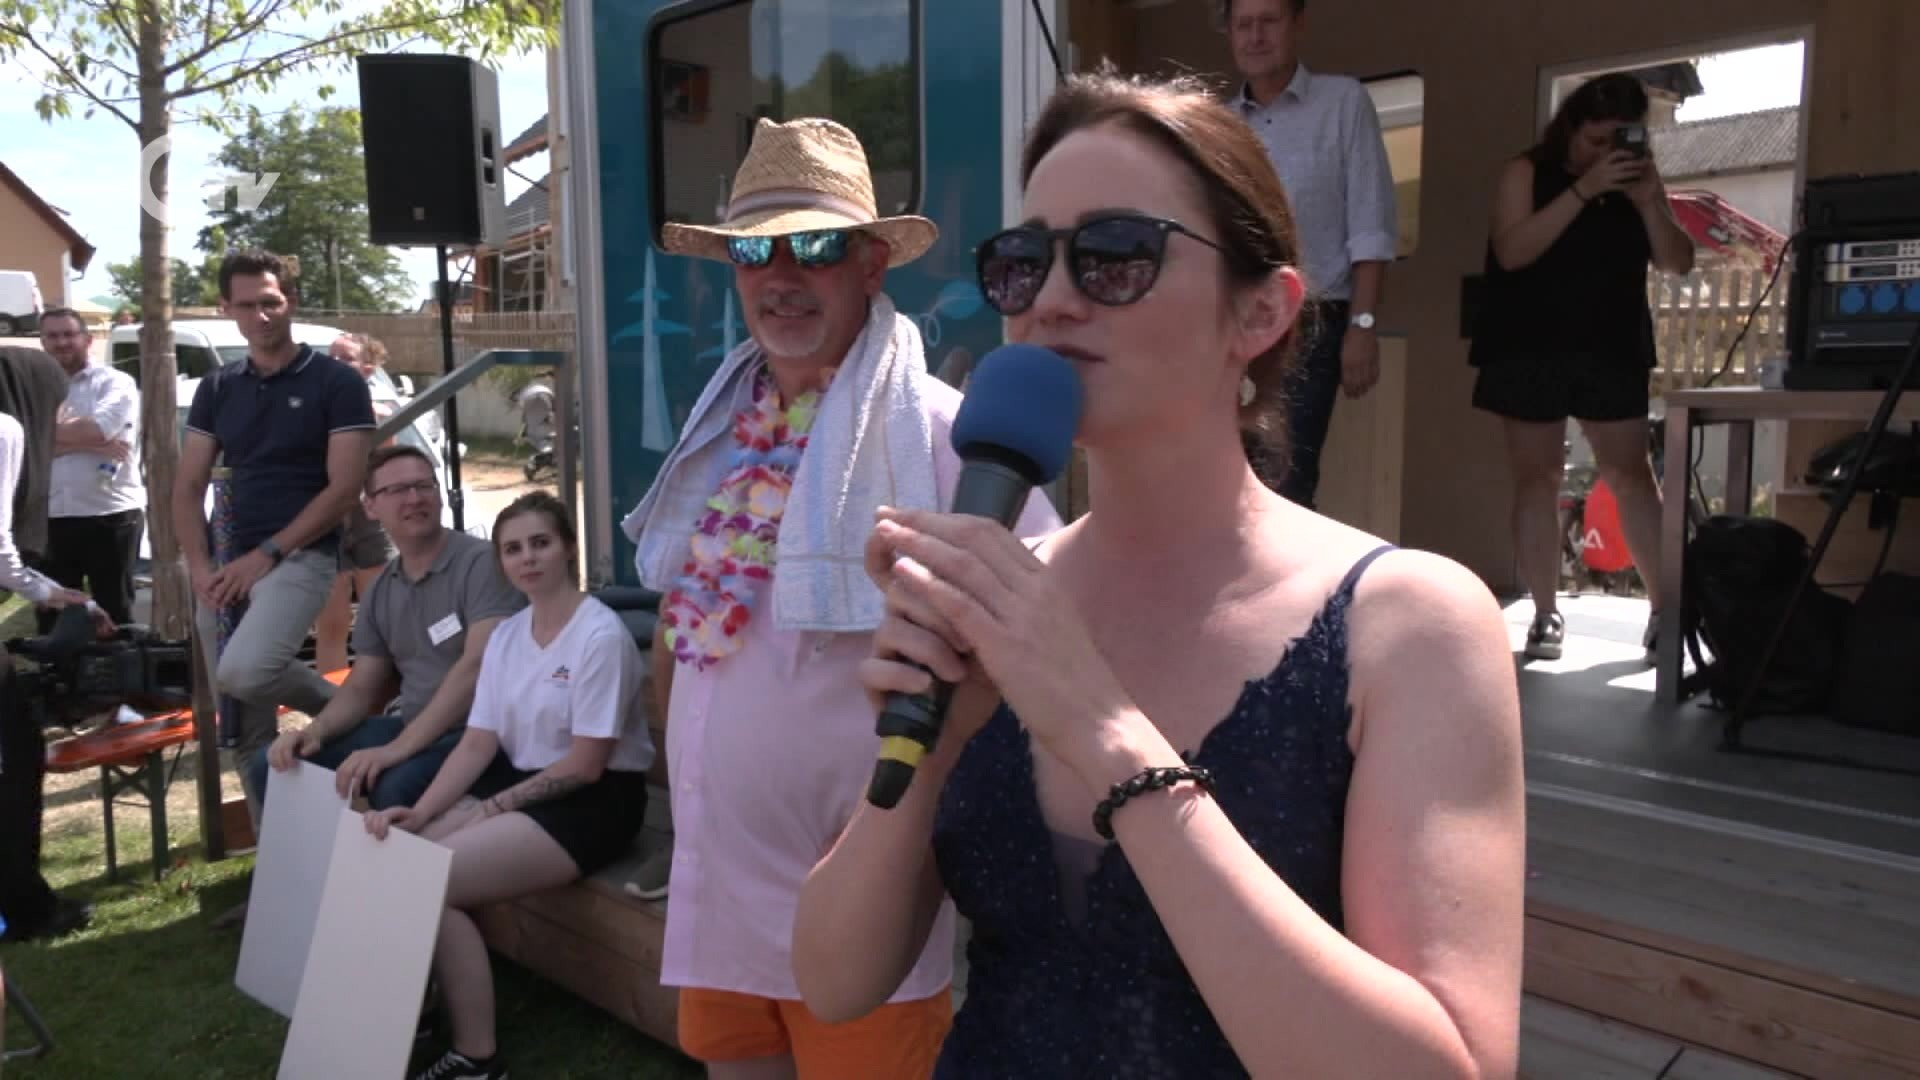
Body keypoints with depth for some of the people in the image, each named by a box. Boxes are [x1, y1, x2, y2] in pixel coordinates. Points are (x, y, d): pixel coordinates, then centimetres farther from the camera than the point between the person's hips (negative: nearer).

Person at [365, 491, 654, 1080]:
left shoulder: (601, 635, -17)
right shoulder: (506, 635, 8)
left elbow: (584, 766, -16)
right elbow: (477, 745, 3)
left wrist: (493, 808, -13)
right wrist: (419, 812, -12)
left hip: (593, 801, -8)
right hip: (519, 781, 8)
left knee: (429, 884, -20)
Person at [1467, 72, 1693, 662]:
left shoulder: (1639, 178, 10)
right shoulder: (1527, 171, 0)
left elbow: (1678, 263, 4)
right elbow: (1512, 251, -15)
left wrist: (1647, 200, -10)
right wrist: (1584, 189, -20)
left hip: (1612, 351, 3)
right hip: (1531, 350, -2)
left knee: (1630, 475, 2)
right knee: (1536, 477, 0)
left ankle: (1665, 609, 9)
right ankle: (1546, 614, 7)